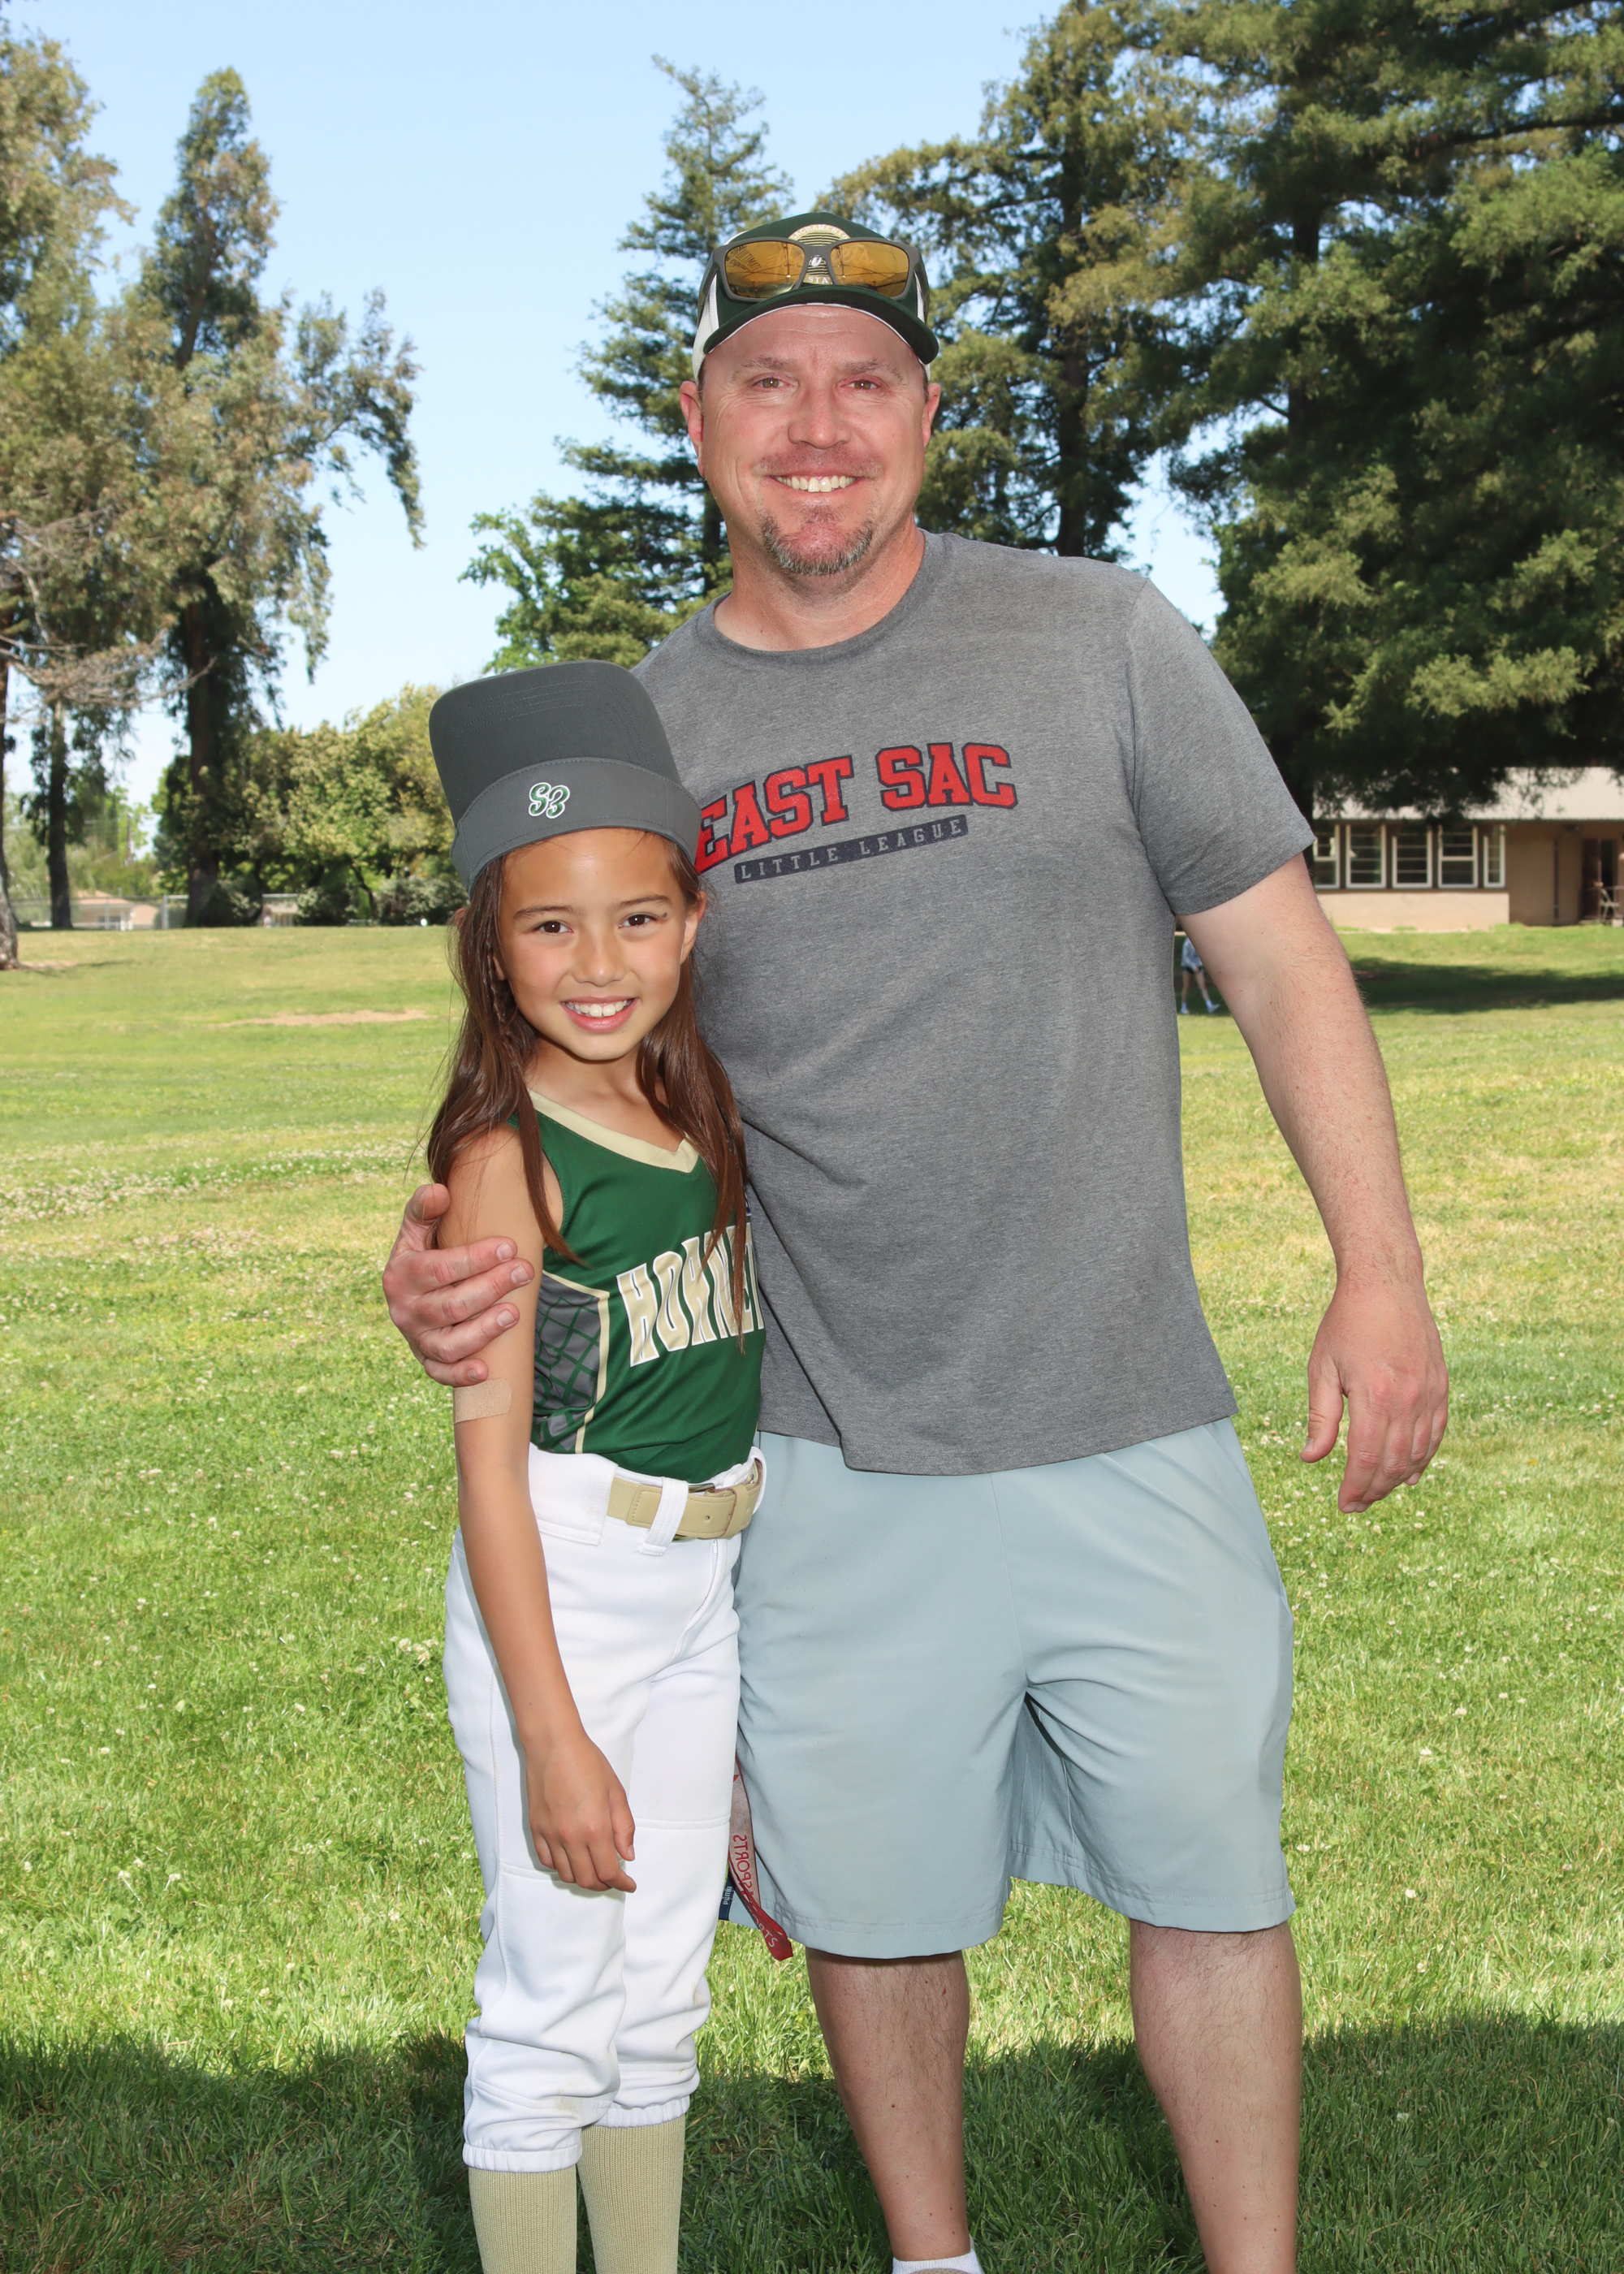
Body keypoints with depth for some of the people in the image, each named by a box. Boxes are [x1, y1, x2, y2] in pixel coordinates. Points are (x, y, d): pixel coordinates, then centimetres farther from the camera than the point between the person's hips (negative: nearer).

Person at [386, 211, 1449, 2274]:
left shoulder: (1098, 639, -2)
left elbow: (1279, 961, 1)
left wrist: (1380, 1277, -5)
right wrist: (457, 1257, -11)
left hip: (1128, 1430, -1)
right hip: (831, 1464, 2)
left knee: (1210, 1874, 10)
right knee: (870, 1901, 14)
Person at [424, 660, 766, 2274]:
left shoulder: (705, 1114, 3)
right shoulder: (509, 1156, -17)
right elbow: (489, 1464, -18)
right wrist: (552, 1738, -18)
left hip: (710, 1586, 6)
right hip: (558, 1597, -6)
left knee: (663, 1998, 18)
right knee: (554, 2002, 4)